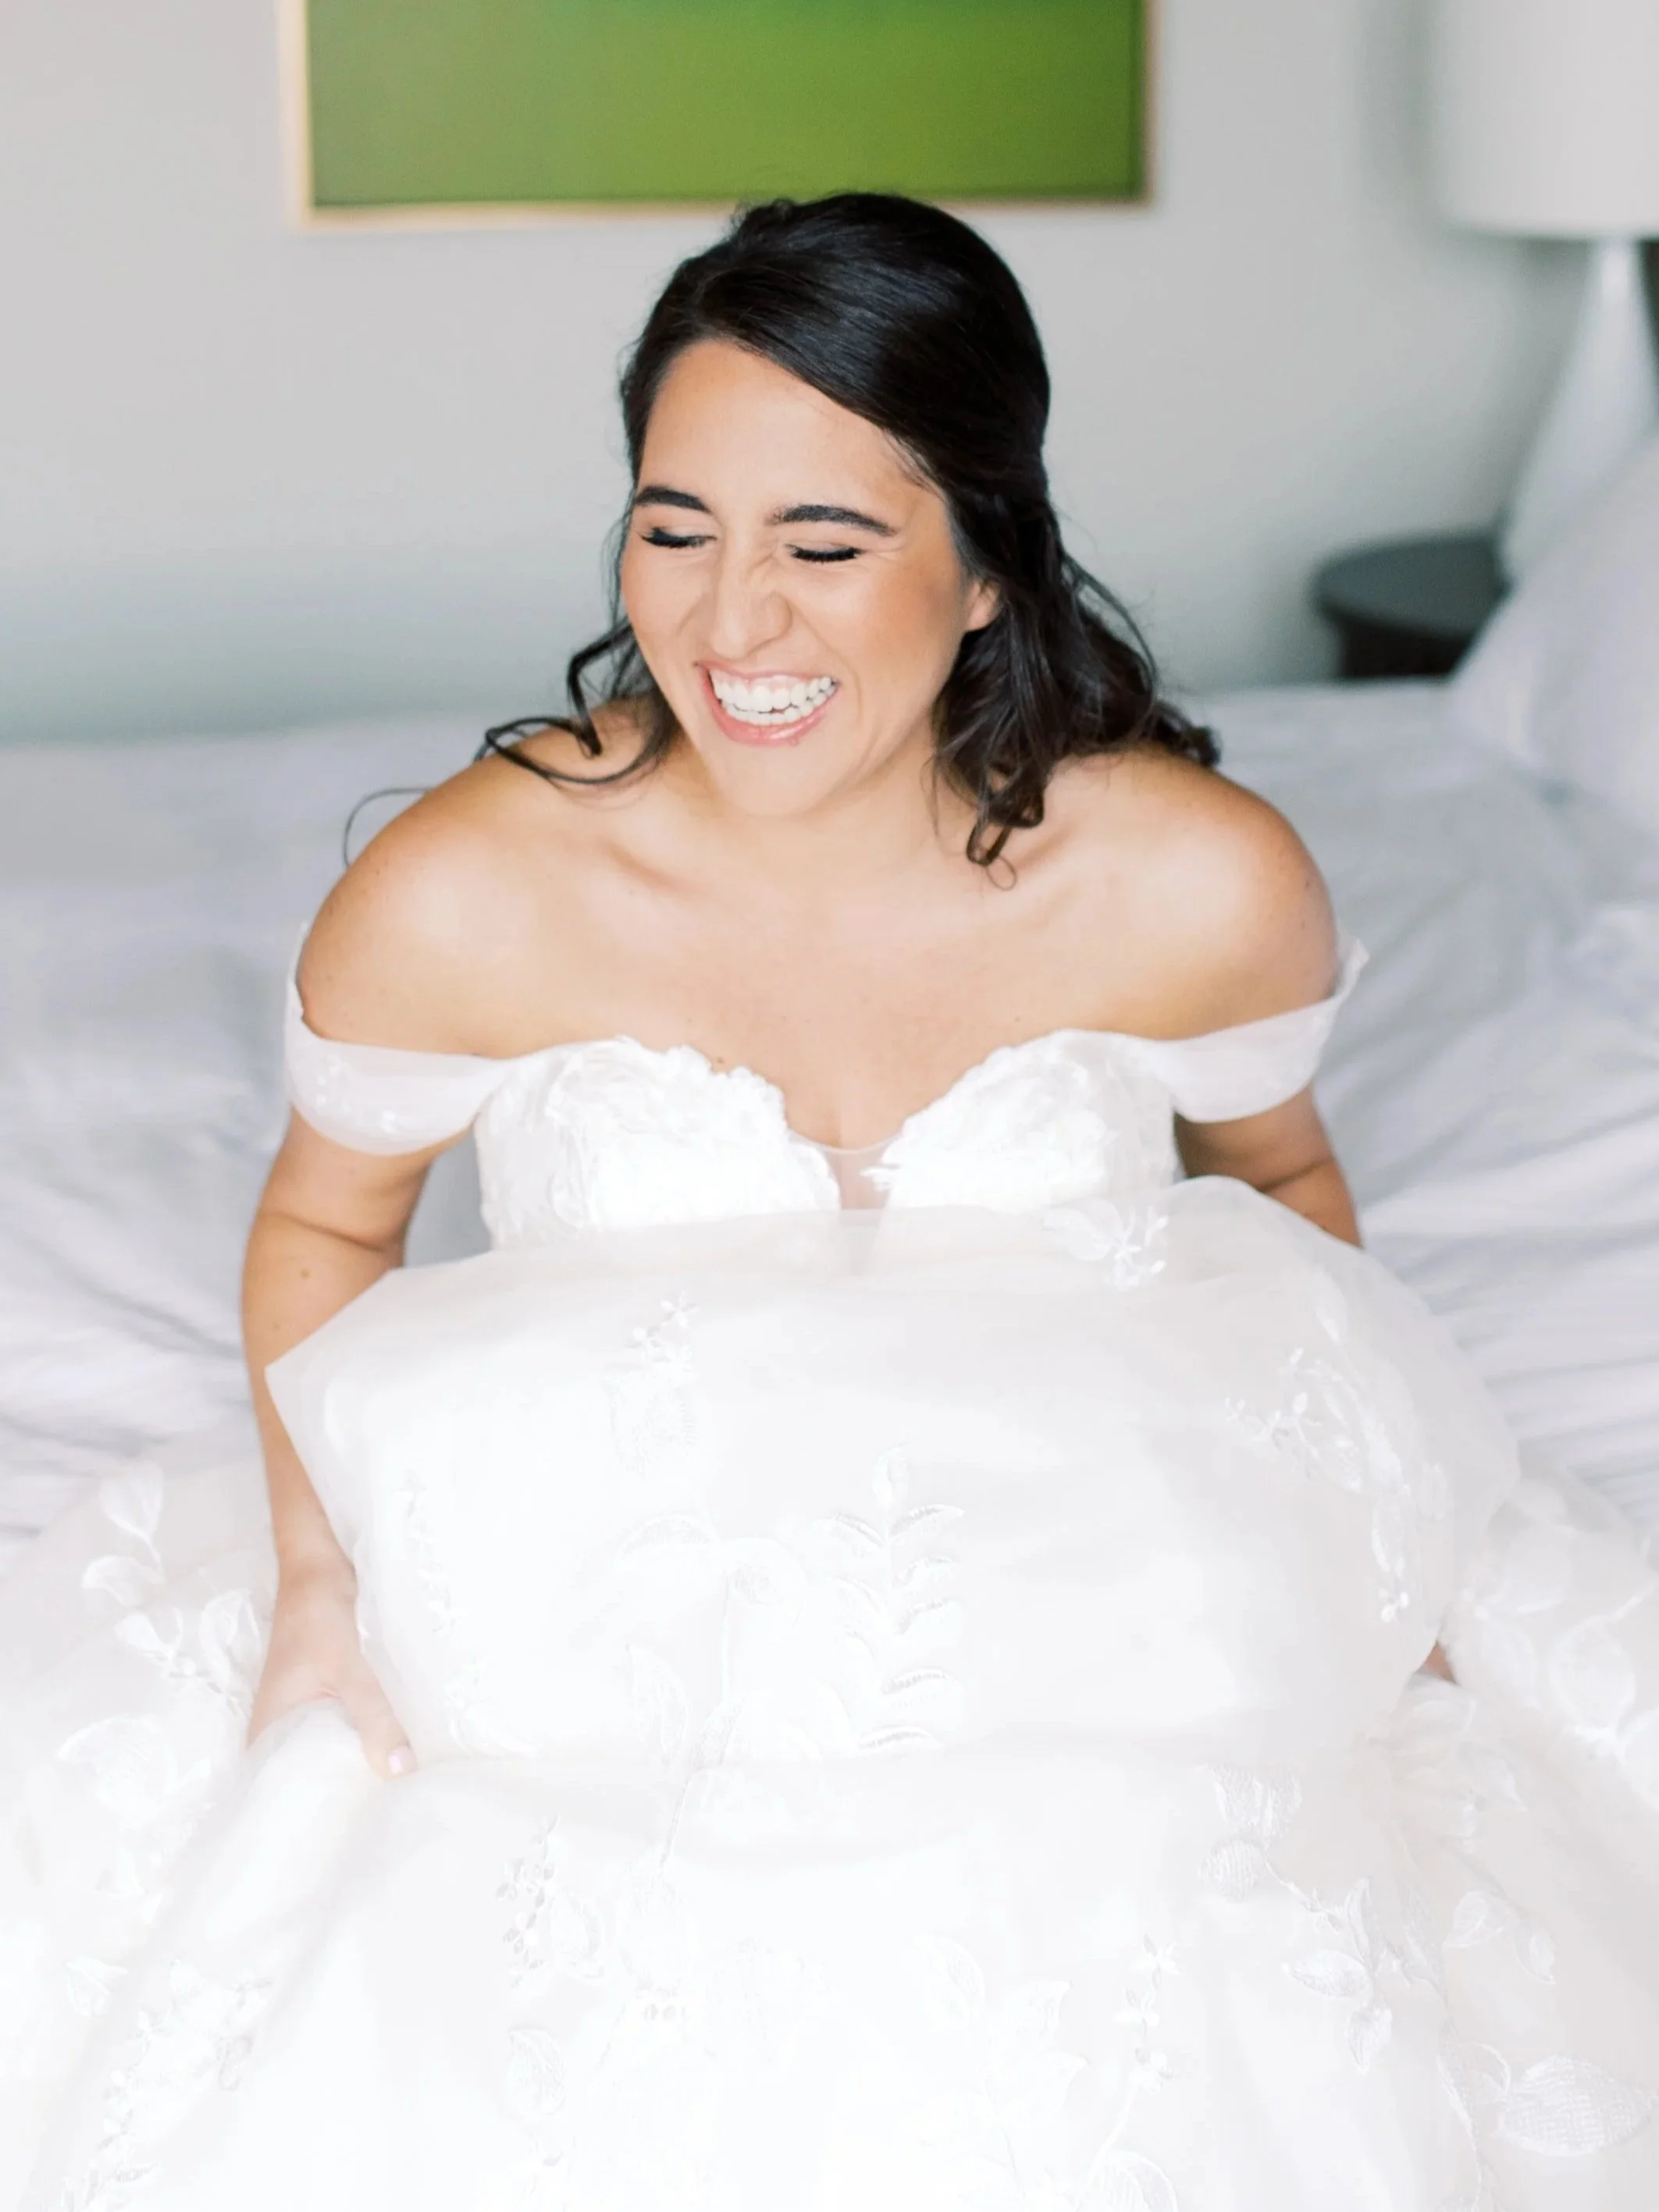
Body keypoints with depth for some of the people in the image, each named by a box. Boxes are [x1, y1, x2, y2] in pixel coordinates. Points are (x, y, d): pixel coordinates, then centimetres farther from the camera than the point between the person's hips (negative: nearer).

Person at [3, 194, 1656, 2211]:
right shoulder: (463, 894, -14)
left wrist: (1348, 1553, 2)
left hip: (1109, 1681, 1)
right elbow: (325, 1219, 5)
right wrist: (319, 1585, -8)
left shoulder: (1198, 885, -11)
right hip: (601, 1712, 0)